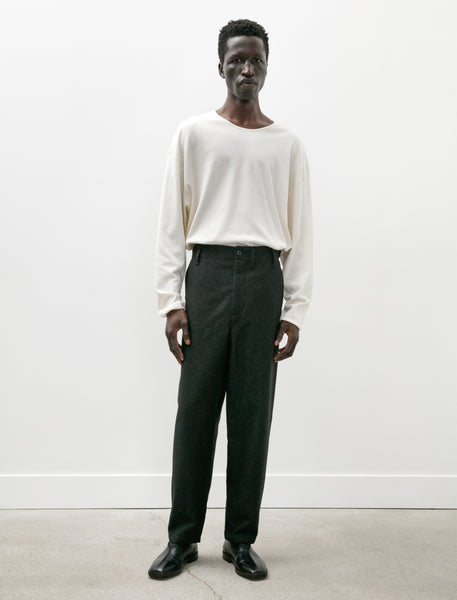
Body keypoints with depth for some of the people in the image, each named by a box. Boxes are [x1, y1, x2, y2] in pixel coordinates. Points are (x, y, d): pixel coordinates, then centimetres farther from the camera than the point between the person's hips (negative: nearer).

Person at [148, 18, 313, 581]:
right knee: (196, 411, 1)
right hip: (208, 271, -1)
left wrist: (295, 309, 2)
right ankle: (182, 537, 14)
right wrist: (171, 299, -4)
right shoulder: (193, 133, 9)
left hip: (264, 276, 1)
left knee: (253, 414, 3)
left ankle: (241, 540, 16)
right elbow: (172, 221, 5)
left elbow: (300, 232, 10)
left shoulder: (287, 143, 12)